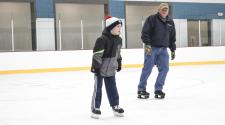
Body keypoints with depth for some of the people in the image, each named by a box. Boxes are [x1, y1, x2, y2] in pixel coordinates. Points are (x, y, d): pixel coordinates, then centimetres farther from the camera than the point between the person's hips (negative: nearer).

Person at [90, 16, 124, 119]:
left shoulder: (119, 40, 5)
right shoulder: (102, 39, -20)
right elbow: (96, 54, -20)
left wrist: (119, 63, 22)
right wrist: (95, 66, -19)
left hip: (111, 70, 7)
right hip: (100, 69, -7)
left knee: (112, 88, 12)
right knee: (98, 88, 2)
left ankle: (115, 106, 22)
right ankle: (95, 108, 12)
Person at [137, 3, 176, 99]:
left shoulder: (170, 22, 13)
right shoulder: (152, 19, -5)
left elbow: (172, 37, 18)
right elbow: (145, 32, -10)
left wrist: (173, 50, 15)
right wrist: (147, 44, -19)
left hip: (163, 49, 6)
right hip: (151, 48, -5)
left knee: (164, 68, -1)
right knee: (147, 69, -6)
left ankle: (158, 89, 11)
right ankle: (141, 89, 4)